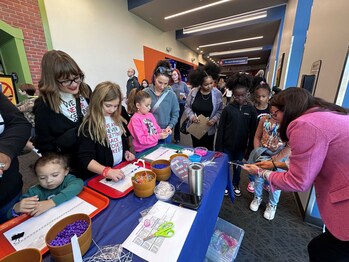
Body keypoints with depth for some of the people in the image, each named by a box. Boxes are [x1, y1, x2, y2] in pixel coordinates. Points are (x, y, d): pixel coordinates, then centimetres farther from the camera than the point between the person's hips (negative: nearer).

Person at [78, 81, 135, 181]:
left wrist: (126, 152, 2)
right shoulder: (89, 125, -12)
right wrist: (107, 171, -30)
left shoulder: (117, 119, 6)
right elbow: (85, 158, -17)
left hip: (121, 168, 5)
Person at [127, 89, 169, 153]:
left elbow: (157, 128, 15)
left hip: (154, 146, 6)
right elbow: (142, 140, -16)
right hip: (143, 151, -6)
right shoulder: (135, 119, -13)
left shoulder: (150, 115, 8)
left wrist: (163, 131, -6)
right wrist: (158, 136, -21)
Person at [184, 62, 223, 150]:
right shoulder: (193, 92, -9)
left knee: (208, 150, 16)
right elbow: (187, 107, 0)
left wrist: (214, 119, -19)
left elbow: (220, 110, -1)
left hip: (209, 129, 0)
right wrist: (192, 116, -17)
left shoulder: (217, 93, -10)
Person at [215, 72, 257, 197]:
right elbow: (220, 129, -7)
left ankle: (235, 185, 43)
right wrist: (218, 147, -7)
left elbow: (252, 131, -1)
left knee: (238, 167, 19)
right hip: (227, 145, -1)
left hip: (241, 146, 1)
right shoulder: (228, 109, -10)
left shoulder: (251, 110, -6)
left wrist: (250, 148, 0)